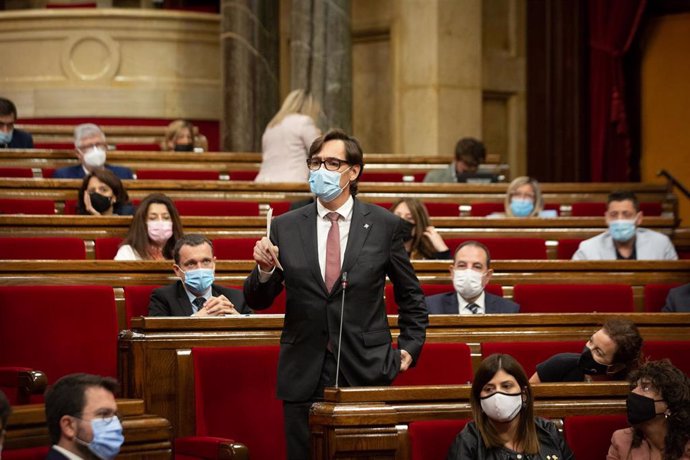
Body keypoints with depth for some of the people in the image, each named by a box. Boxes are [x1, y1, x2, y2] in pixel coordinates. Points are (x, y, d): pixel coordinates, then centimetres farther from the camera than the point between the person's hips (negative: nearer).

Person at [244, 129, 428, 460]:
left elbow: (410, 296, 14)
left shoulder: (384, 225, 3)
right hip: (304, 377, 1)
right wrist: (264, 269, -14)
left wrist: (409, 347, 6)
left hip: (367, 372, -1)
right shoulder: (285, 228, 4)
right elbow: (258, 302, 6)